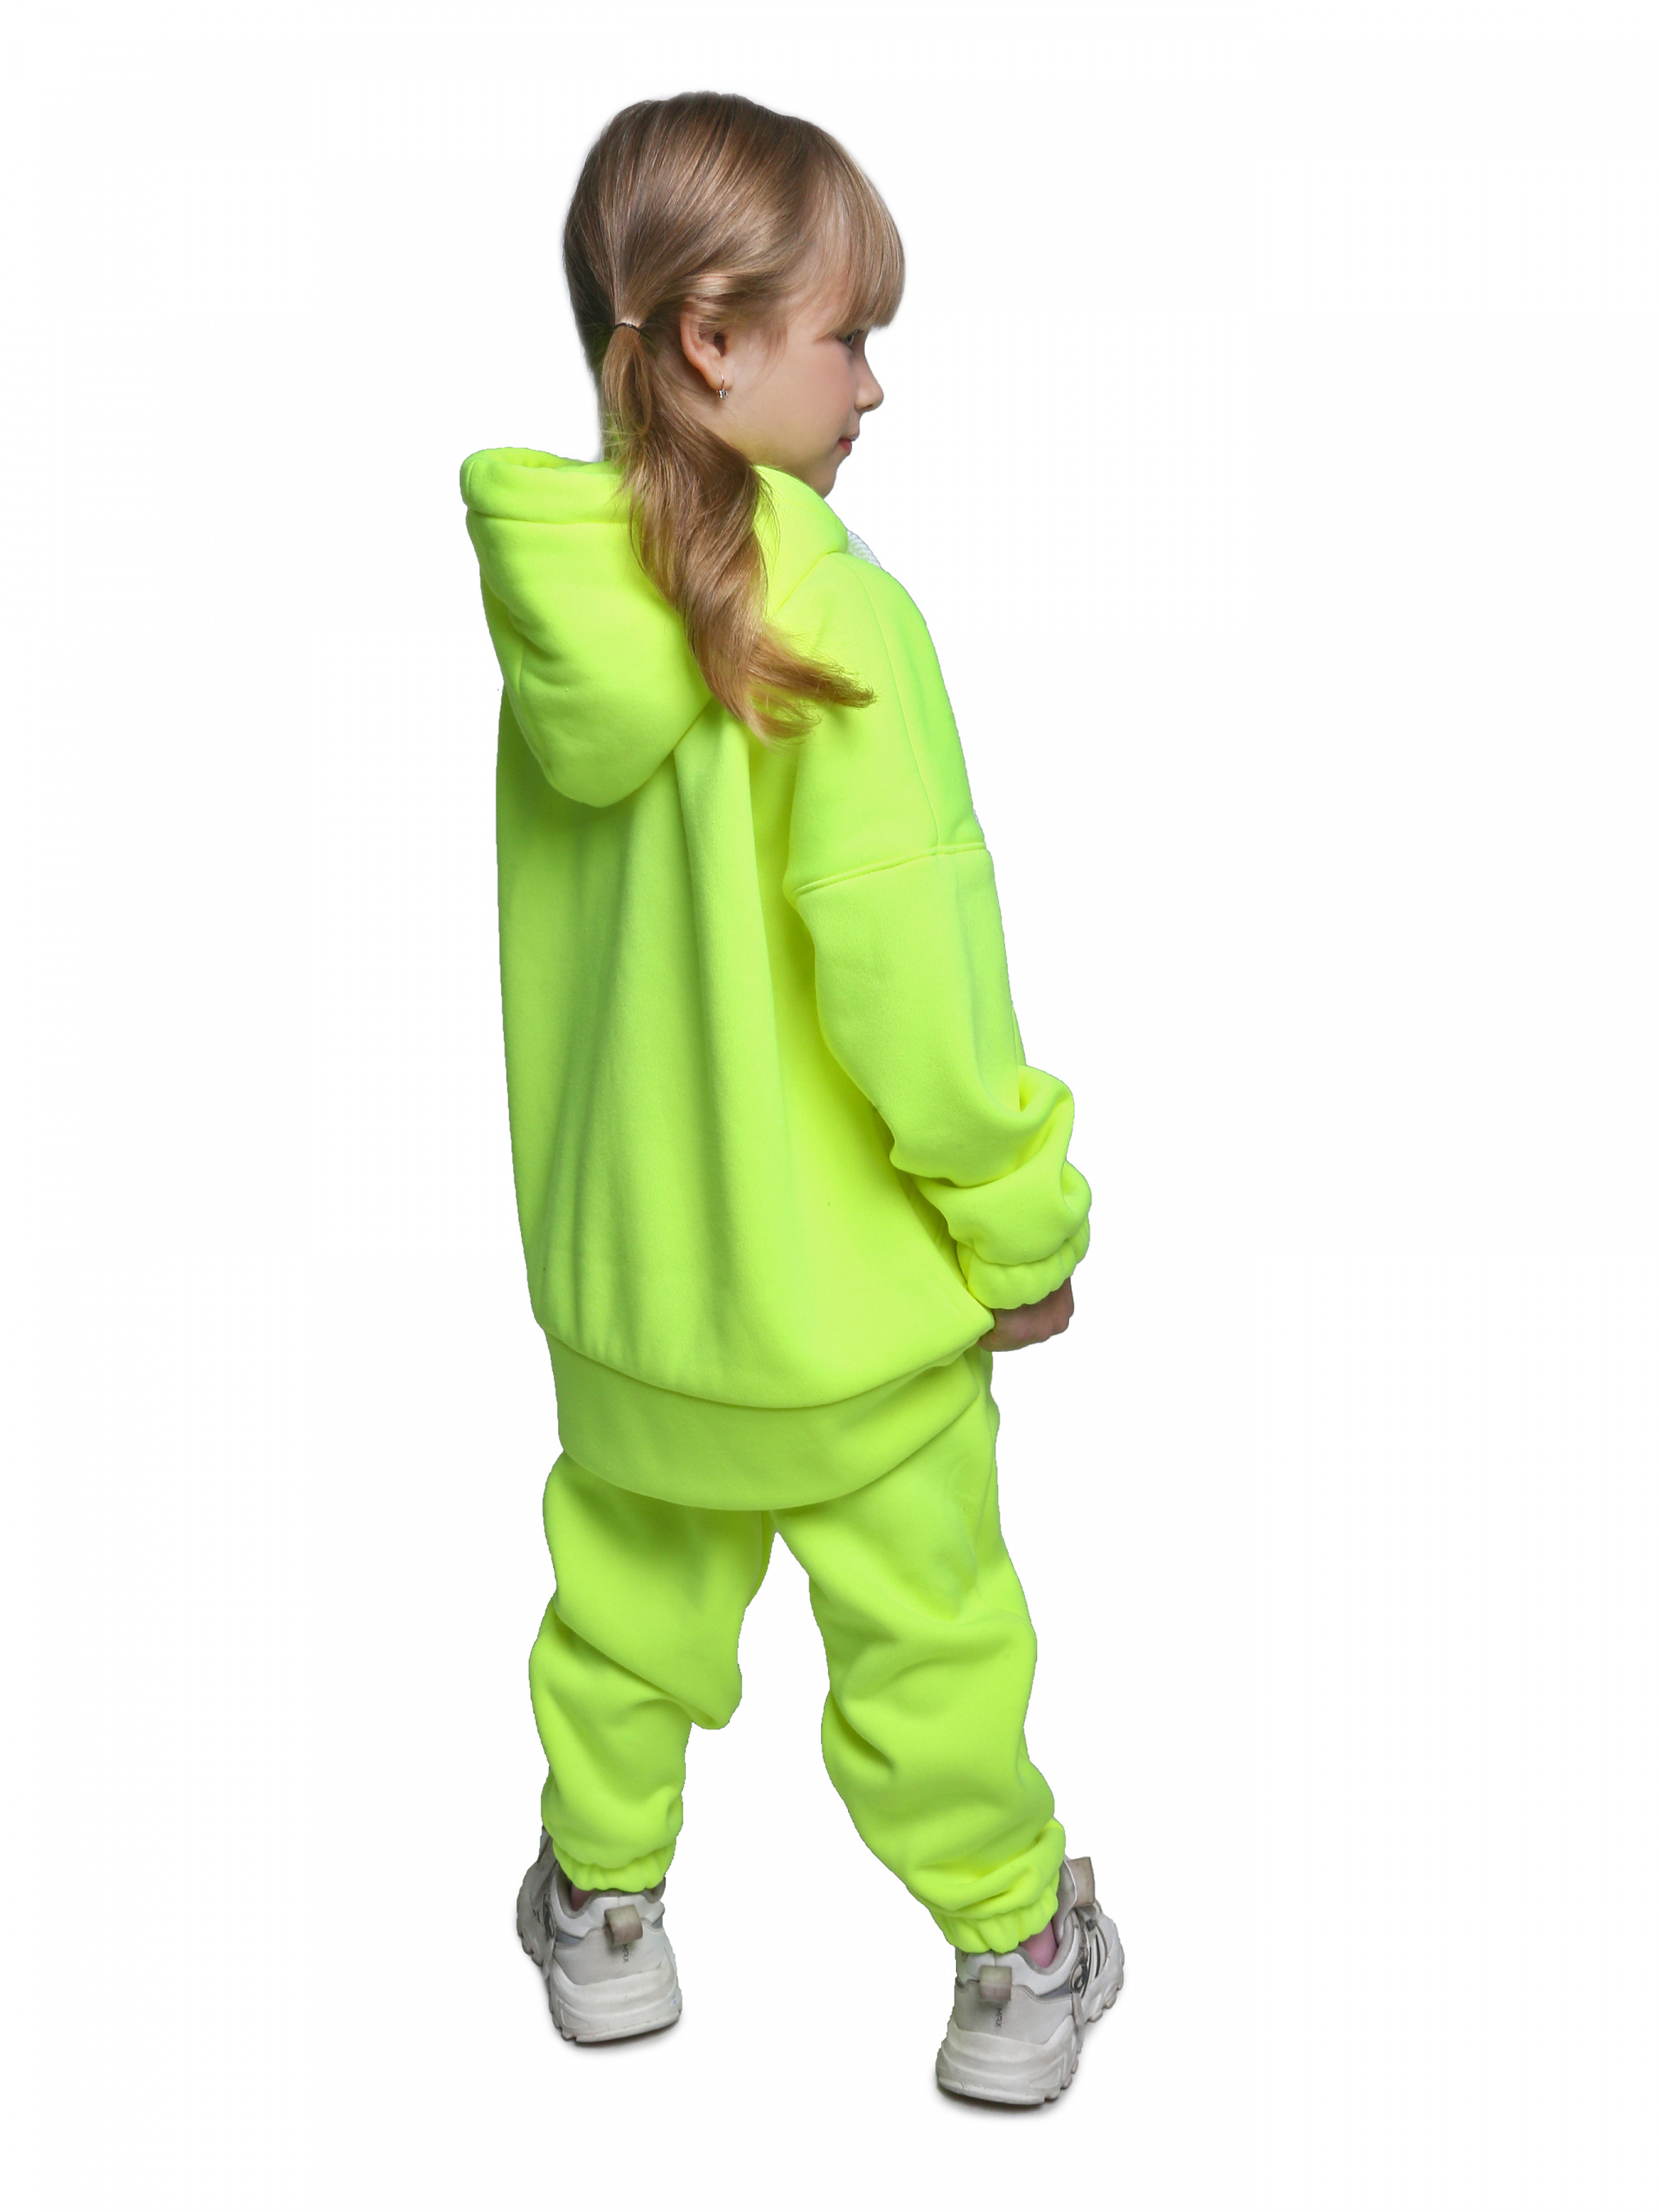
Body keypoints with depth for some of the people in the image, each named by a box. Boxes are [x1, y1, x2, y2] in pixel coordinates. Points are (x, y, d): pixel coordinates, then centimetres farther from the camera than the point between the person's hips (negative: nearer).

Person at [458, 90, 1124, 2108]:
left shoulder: (555, 599, -5)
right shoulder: (837, 619, -25)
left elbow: (553, 938, 5)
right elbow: (904, 956, -24)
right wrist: (1022, 1211, -11)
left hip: (617, 1260, 6)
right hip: (847, 1280, -5)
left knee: (627, 1589, 23)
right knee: (928, 1631, 13)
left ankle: (603, 1905, 42)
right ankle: (1015, 1962, 31)